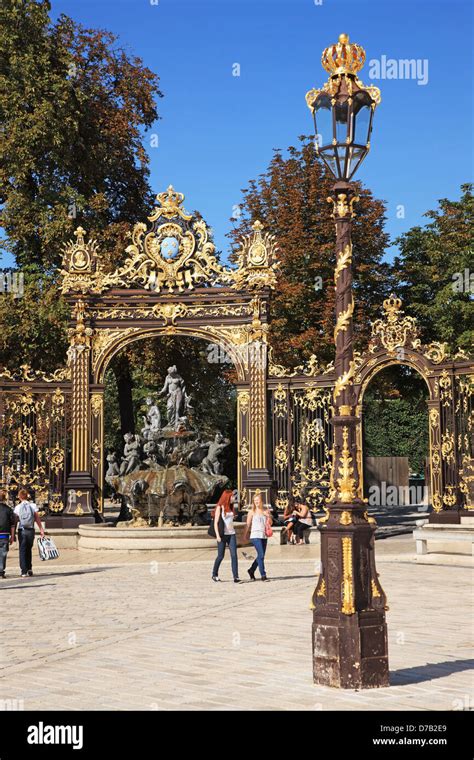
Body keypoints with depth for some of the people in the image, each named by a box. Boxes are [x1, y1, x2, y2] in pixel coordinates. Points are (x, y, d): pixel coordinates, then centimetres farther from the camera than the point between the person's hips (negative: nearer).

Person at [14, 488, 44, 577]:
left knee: (22, 551, 3)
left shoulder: (17, 507, -3)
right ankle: (29, 569, 18)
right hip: (31, 530, 1)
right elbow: (37, 518, -2)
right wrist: (41, 530, 2)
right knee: (28, 550, 18)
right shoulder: (33, 505, -1)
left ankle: (24, 571, -4)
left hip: (21, 531, -1)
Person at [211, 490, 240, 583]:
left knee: (234, 555, -6)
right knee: (220, 556, 3)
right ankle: (214, 574, 22)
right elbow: (216, 522, -7)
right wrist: (217, 535, -14)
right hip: (223, 534, -5)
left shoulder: (230, 507, 13)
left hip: (231, 534, 5)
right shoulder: (219, 507, -4)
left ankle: (236, 576, -9)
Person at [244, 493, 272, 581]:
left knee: (261, 556, 10)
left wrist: (268, 516, -5)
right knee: (261, 555, -13)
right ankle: (263, 575, -9)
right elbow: (248, 524, 4)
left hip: (264, 536, 5)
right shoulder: (252, 511, 0)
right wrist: (246, 535, 4)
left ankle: (251, 570, 30)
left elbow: (270, 523, 15)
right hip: (255, 535, -5)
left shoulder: (266, 510, 9)